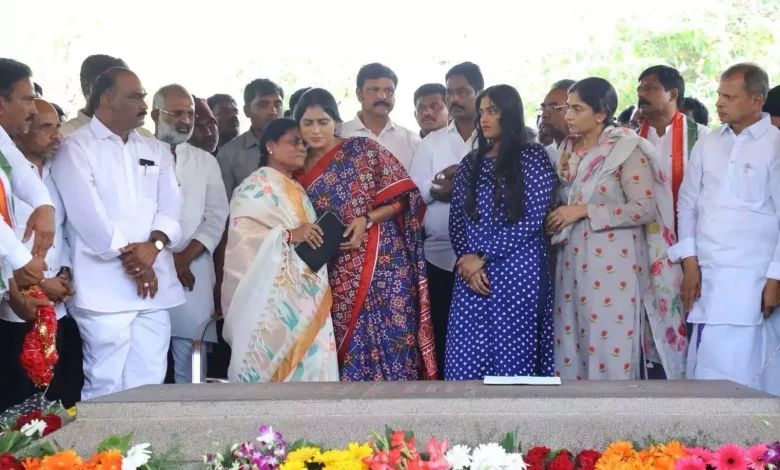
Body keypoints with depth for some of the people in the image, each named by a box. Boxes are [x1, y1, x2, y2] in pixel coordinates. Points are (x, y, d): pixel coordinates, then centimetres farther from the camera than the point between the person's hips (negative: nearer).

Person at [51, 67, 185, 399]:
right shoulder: (75, 148, 0)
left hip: (153, 285, 5)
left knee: (149, 385, 6)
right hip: (105, 288, -5)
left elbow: (170, 206, 7)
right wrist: (130, 257, -9)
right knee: (106, 387, -4)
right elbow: (88, 215, -10)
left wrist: (153, 245, -12)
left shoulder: (157, 151, 17)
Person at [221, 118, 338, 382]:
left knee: (307, 362, 1)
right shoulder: (255, 186, -4)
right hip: (272, 296, -8)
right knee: (272, 361, -12)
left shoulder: (298, 191, 22)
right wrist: (289, 235, -22)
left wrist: (322, 239, 13)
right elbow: (241, 234, -17)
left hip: (304, 296, 8)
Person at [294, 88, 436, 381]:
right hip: (338, 273, 4)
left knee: (390, 337, -5)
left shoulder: (362, 149, -2)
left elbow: (402, 195, -4)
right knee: (349, 344, 3)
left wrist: (367, 220, -15)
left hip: (382, 261, -4)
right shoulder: (299, 170, 10)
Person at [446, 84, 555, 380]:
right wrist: (467, 261, -6)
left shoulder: (533, 157, -1)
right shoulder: (470, 163, 14)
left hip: (517, 273, -4)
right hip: (472, 273, 4)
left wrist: (482, 256, -10)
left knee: (512, 357, 0)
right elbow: (457, 220, 11)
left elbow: (532, 219, -9)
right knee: (466, 359, 1)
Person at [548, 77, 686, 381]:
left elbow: (645, 208, -15)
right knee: (571, 345, 8)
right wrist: (557, 219, 8)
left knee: (611, 347, -5)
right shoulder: (568, 150, 13)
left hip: (613, 264, -7)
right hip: (573, 261, 7)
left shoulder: (626, 150, -8)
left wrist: (585, 211, -17)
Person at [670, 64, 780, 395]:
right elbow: (687, 204, 12)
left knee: (733, 379, -6)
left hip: (749, 280, -5)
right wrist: (690, 262, 3)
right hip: (704, 276, 5)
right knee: (704, 374, 7)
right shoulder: (707, 144, 12)